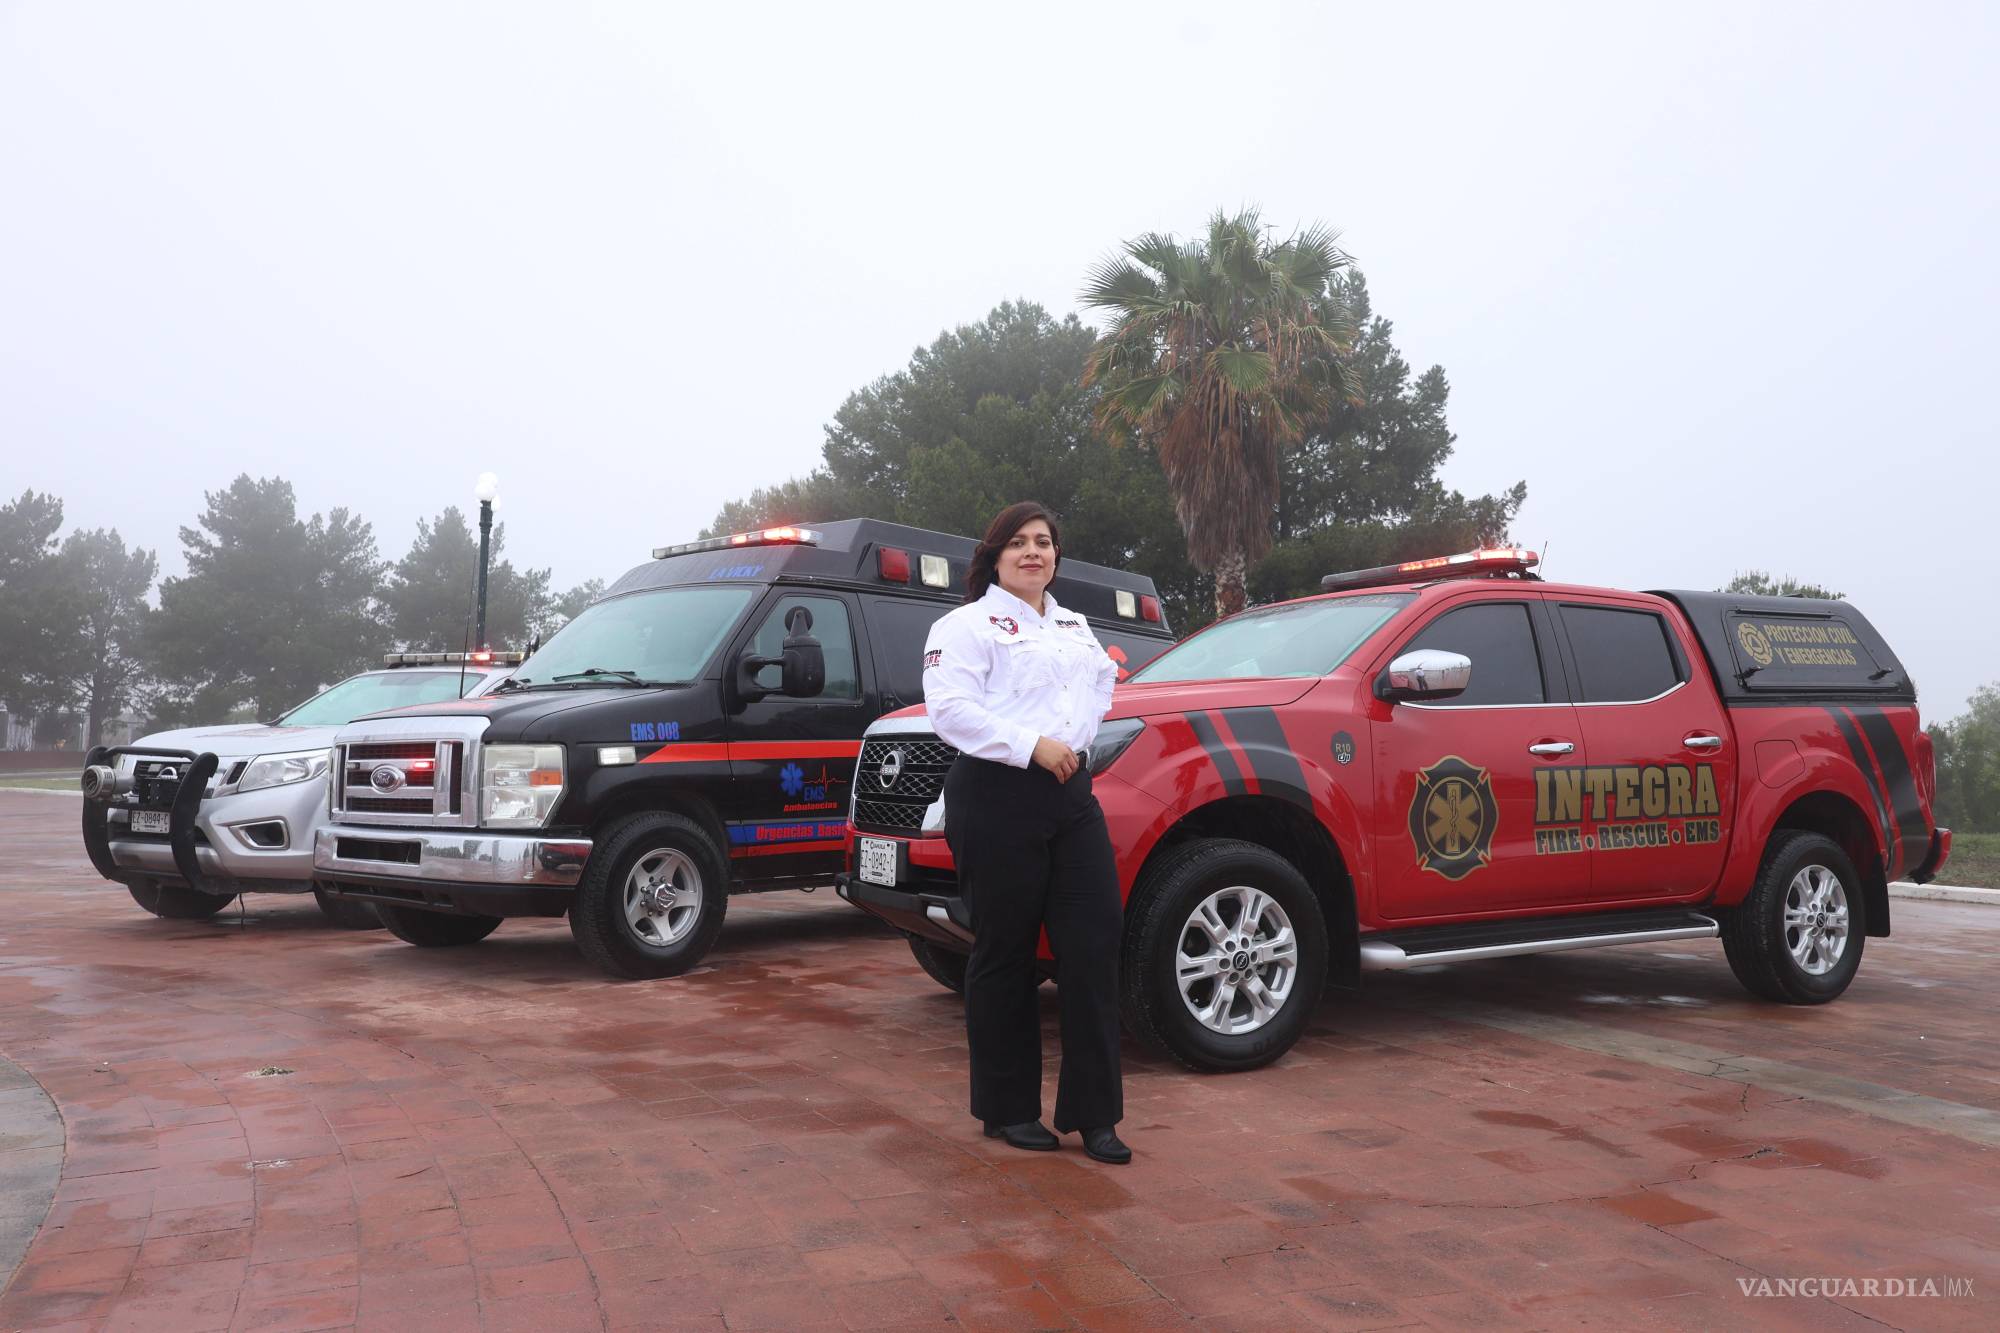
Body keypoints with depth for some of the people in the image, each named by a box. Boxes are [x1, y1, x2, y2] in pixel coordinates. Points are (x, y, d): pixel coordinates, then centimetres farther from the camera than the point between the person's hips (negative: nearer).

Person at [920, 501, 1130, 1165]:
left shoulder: (1075, 627, 22)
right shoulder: (967, 625, -1)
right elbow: (950, 706, -13)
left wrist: (1079, 738, 12)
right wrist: (1032, 746, -20)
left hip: (1071, 796, 6)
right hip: (996, 800, -6)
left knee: (1095, 947, 0)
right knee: (1004, 955, 2)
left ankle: (1093, 1114, 8)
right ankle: (1007, 1110, 16)